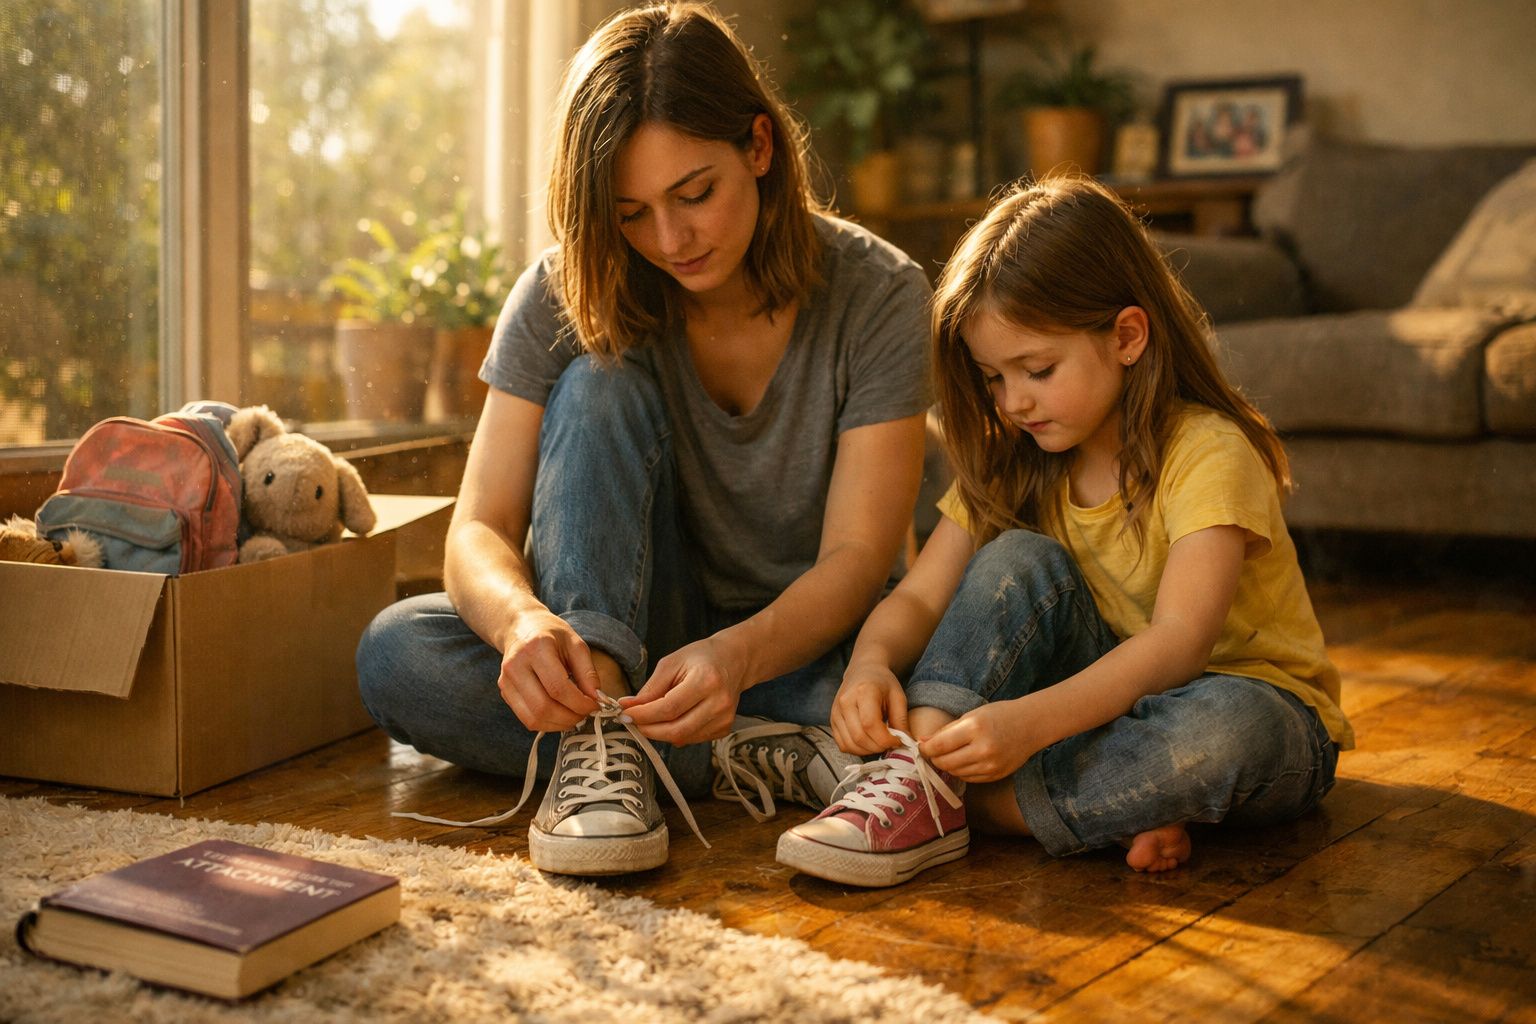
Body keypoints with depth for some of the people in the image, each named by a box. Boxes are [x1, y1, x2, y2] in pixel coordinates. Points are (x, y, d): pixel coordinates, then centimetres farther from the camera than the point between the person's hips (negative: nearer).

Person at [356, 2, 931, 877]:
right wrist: (521, 619, -40)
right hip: (624, 640, 2)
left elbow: (857, 559, -20)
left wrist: (736, 657, -41)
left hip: (803, 642, -2)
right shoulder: (566, 299, -11)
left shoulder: (877, 295, -15)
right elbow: (480, 531, -15)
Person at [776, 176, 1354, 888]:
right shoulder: (1014, 461, 0)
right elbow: (918, 597, -6)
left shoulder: (1207, 454, -20)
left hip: (1260, 703, -5)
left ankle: (964, 801, -31)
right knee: (1021, 561, -18)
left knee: (1224, 727, -40)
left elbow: (1179, 641, -33)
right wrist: (870, 663, -30)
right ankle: (925, 772, -32)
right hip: (1108, 693, 5)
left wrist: (1031, 720, -46)